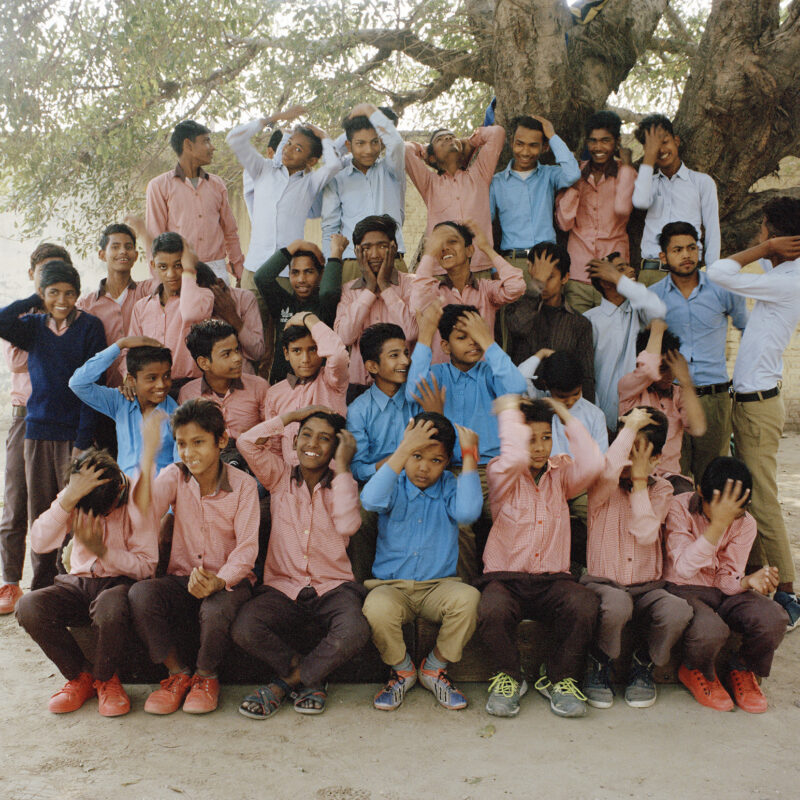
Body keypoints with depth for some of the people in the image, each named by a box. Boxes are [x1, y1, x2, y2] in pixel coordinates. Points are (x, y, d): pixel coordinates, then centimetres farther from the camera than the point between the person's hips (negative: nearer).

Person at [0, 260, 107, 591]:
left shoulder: (90, 327, -1)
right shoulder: (33, 326, 11)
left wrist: (83, 441, -12)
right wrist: (34, 301, -3)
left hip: (74, 432, -4)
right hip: (37, 430, 4)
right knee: (39, 513, 8)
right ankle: (42, 587, 19)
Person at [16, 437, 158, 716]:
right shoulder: (73, 497, -4)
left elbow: (147, 567, -13)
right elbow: (39, 543, -18)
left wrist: (102, 550, -27)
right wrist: (68, 499, -30)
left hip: (122, 582, -4)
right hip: (80, 582, 4)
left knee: (110, 607, -39)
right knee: (28, 606, -25)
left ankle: (105, 679, -7)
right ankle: (79, 677, -2)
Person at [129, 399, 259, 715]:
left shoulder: (243, 485, -5)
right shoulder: (174, 476, 0)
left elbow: (247, 547, -11)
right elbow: (143, 514, -20)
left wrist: (218, 581, -30)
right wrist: (148, 457, -30)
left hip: (228, 580, -2)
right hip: (181, 578, 3)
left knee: (216, 609, -36)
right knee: (139, 594, -29)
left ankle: (206, 676, -1)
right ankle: (178, 673, -5)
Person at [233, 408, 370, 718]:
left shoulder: (340, 485, 7)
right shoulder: (280, 477, 10)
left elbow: (347, 525, -15)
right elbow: (247, 443, -6)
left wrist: (342, 467, -8)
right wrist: (293, 414, 3)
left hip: (332, 587, -1)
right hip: (283, 587, 1)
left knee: (354, 632, -33)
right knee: (244, 630, -29)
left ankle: (285, 680, -8)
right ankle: (310, 678, -4)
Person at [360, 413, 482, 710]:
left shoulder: (449, 487, 5)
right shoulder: (395, 487, 3)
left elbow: (468, 512, -18)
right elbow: (371, 500, -23)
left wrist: (470, 456, -15)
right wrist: (404, 450, -23)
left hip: (438, 586, 1)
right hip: (391, 585, -1)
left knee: (468, 597, -32)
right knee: (377, 606, -35)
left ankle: (434, 668, -3)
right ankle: (402, 670, -1)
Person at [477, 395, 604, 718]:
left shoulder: (560, 473, 10)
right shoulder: (502, 475, 0)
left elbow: (593, 464, -12)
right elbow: (514, 459, -26)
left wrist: (567, 416, -3)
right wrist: (509, 411, -11)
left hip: (552, 579, 2)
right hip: (505, 578, -2)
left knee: (584, 604, -30)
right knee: (492, 610, -36)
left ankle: (559, 678, -2)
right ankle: (509, 677, -2)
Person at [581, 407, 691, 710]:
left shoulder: (661, 489, 7)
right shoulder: (601, 485, -1)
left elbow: (645, 534, -12)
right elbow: (609, 472, -30)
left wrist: (639, 479, -9)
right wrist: (629, 427, -16)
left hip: (646, 587, 3)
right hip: (602, 582, -2)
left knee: (677, 611, -30)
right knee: (617, 604, -38)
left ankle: (643, 666, 1)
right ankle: (598, 668, -6)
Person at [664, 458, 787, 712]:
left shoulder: (745, 523, -3)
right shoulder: (679, 508, -16)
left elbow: (727, 580, -4)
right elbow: (683, 568, -28)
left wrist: (749, 581, -29)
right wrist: (718, 524, -34)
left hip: (722, 592, 4)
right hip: (683, 590, -4)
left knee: (774, 619, -27)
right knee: (710, 630, -37)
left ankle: (741, 669, 7)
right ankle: (695, 672, 3)